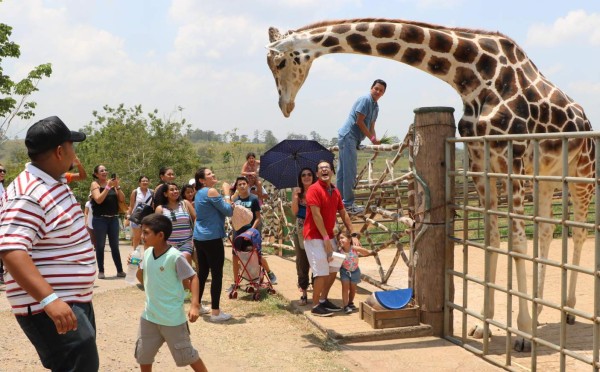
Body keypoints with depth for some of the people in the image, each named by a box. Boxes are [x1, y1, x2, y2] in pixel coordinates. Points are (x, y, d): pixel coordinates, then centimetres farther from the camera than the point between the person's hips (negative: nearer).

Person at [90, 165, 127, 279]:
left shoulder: (112, 183, 10)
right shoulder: (95, 184, -1)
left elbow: (122, 199, 4)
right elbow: (98, 200, -16)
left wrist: (117, 186, -8)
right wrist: (108, 186, -17)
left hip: (113, 218, 4)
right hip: (100, 219, -4)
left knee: (115, 245, 6)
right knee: (100, 246, 1)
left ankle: (120, 270, 9)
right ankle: (101, 271, 7)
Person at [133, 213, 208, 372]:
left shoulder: (175, 256, -21)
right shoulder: (147, 253, 0)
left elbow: (193, 278, -16)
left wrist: (195, 305, -23)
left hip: (172, 318, -7)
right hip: (149, 315, 7)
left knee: (186, 356, 6)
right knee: (143, 355, 17)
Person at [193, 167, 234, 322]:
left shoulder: (199, 193, 14)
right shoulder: (211, 191, -13)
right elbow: (228, 211, -13)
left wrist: (227, 193, 6)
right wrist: (227, 192, -3)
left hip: (199, 238, 9)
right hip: (212, 238, -9)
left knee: (202, 272, 17)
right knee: (217, 274, -4)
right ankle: (215, 312, -3)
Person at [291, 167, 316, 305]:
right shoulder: (297, 191, 3)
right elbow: (294, 212, -5)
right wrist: (296, 196, -17)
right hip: (301, 230, 1)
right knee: (302, 261, 4)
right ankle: (304, 293, 12)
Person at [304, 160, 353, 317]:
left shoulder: (335, 192, 11)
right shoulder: (314, 189, -14)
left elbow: (343, 213, 16)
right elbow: (316, 215, -19)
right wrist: (325, 237, -20)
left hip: (329, 237, 9)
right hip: (315, 237, -8)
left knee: (333, 270, 14)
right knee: (322, 272, -9)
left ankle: (323, 300, 29)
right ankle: (315, 306, 3)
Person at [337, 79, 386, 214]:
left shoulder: (376, 107, 19)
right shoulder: (365, 100, -11)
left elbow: (371, 126, 20)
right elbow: (359, 121, -15)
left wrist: (375, 139, 1)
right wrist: (371, 138, -11)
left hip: (349, 138, 10)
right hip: (348, 136, -10)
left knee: (343, 170, 12)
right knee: (350, 171, -11)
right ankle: (348, 204, -9)